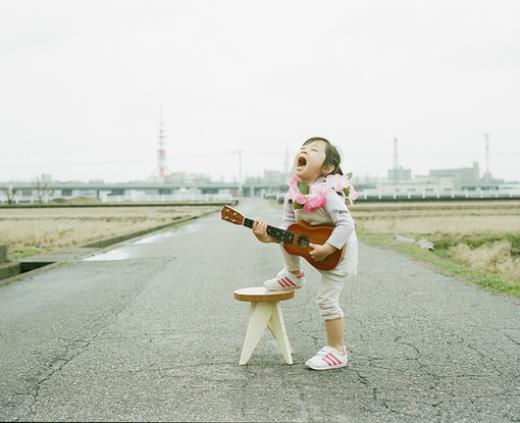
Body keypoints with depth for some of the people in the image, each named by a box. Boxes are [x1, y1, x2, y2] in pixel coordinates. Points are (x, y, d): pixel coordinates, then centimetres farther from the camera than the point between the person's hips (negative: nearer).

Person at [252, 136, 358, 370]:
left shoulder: (328, 192, -30)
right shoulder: (294, 192, -7)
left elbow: (346, 224, -33)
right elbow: (288, 226, -4)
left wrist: (326, 249, -35)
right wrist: (268, 236, -22)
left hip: (339, 249, -7)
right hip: (313, 239, 7)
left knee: (327, 300, -6)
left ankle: (337, 352, 8)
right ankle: (293, 275, 22)